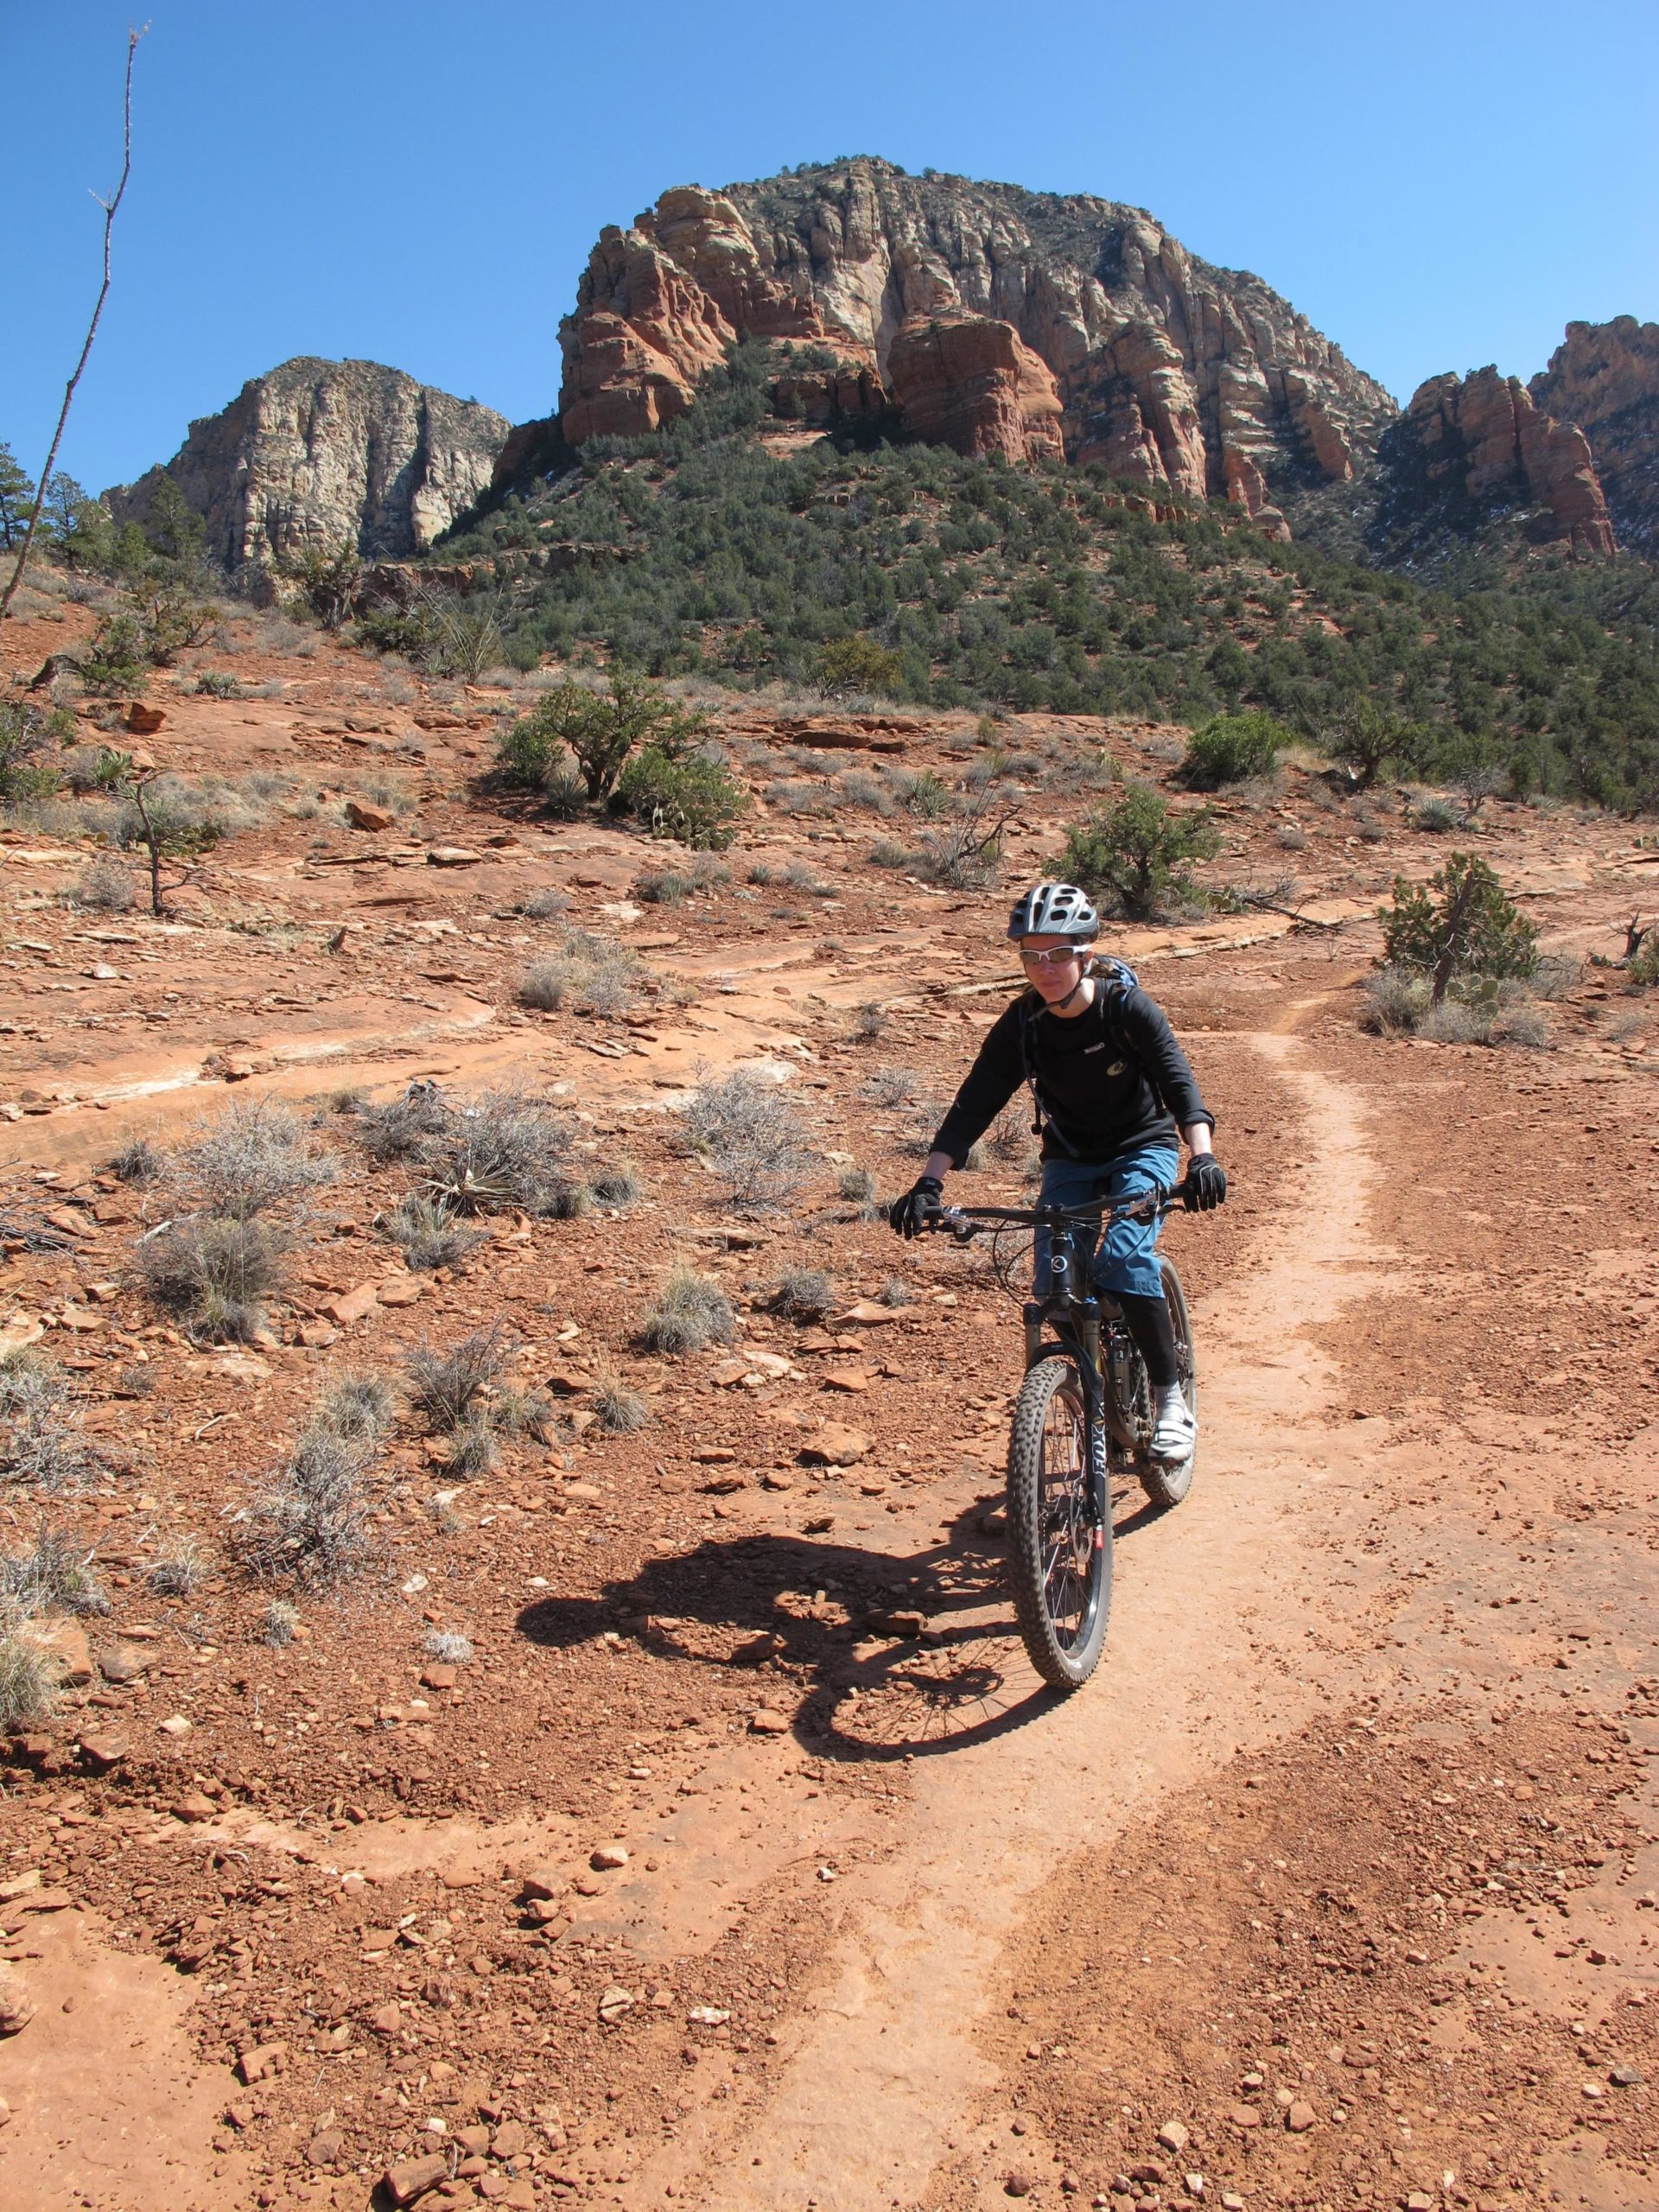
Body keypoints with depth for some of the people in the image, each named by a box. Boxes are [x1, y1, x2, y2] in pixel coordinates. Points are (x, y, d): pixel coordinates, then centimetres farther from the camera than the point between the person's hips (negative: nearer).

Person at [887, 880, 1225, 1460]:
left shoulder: (1128, 1008, -22)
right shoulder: (1020, 1024, -15)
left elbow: (1178, 1080, -32)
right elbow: (973, 1104, -19)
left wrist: (1203, 1154, -50)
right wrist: (929, 1182, -32)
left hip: (1142, 1148, -3)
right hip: (1069, 1157, 3)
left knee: (1125, 1259, -26)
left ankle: (1171, 1400, -10)